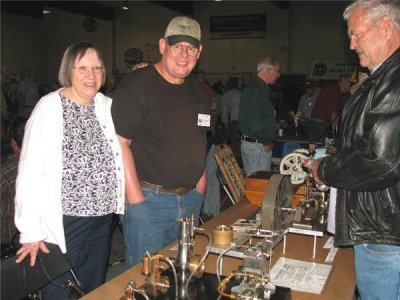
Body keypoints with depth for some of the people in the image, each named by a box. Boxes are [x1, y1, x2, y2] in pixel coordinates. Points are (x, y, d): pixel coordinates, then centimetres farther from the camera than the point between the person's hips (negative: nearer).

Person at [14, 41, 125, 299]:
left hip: (103, 218, 5)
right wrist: (31, 232, -12)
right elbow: (30, 174, -12)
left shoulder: (107, 105, 5)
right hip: (63, 222, -5)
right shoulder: (49, 108, -11)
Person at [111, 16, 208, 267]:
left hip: (191, 198, 7)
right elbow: (119, 142, -16)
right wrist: (135, 196, -18)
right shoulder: (136, 84, -12)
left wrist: (201, 179, 9)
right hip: (148, 199, -6)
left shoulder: (196, 89, 11)